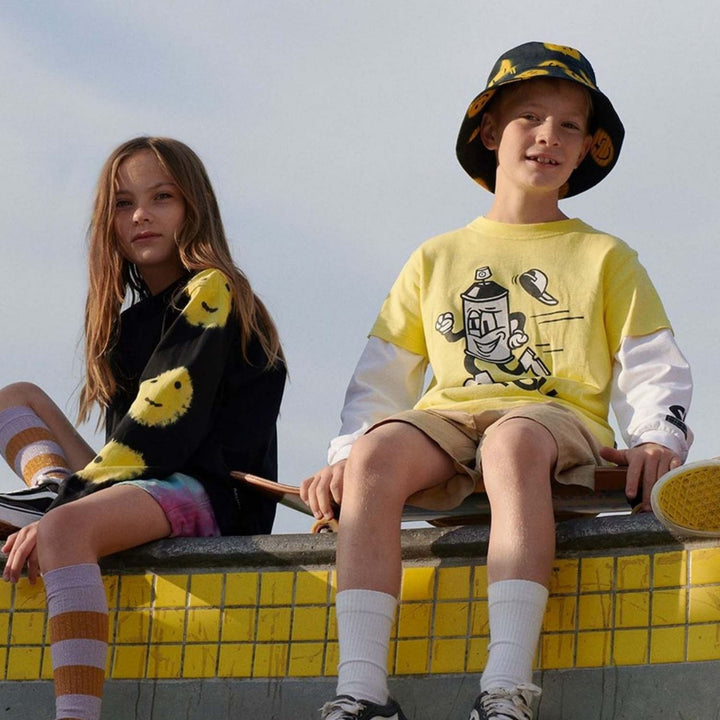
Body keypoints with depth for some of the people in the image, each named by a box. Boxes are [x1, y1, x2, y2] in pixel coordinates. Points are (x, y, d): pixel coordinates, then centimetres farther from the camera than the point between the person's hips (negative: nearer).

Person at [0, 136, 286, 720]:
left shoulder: (211, 293, -4)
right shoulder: (133, 317, 23)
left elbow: (158, 426, -13)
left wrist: (63, 508, -18)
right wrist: (64, 495, 1)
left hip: (206, 494, -9)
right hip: (149, 486, 9)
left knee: (66, 530, -37)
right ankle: (56, 495, -13)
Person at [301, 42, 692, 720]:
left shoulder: (603, 258, 20)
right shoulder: (435, 259, 25)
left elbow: (652, 371, 13)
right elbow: (382, 375, 21)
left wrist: (657, 440, -8)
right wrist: (343, 455, 3)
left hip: (561, 420, -2)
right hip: (447, 421, 2)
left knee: (513, 442, -41)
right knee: (376, 451, -34)